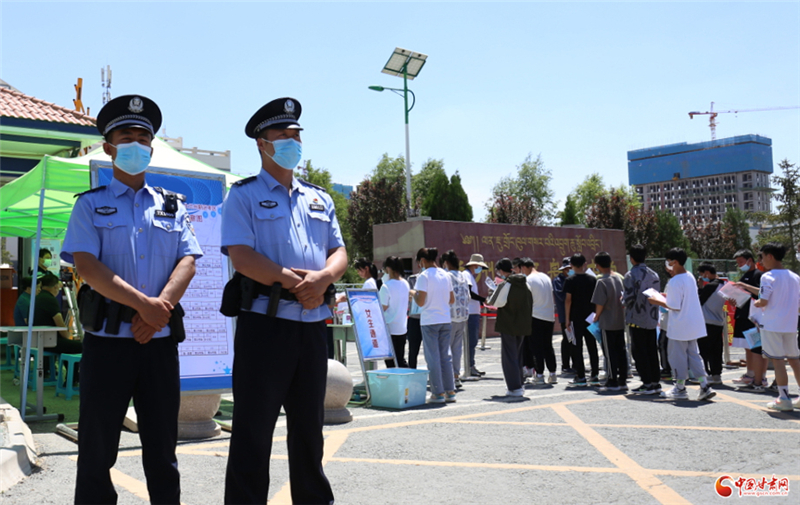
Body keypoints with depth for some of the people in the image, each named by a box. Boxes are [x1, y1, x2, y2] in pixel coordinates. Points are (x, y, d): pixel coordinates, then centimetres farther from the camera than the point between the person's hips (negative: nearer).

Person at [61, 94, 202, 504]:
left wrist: (161, 307, -15)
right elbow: (87, 266, -8)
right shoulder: (91, 205, 6)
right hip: (107, 339, -2)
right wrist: (143, 304, -19)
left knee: (162, 448, 9)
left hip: (160, 340, 2)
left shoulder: (172, 206, 14)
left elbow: (187, 262, 3)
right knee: (98, 446, 5)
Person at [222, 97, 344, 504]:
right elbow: (242, 257, -12)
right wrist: (295, 282, -17)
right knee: (253, 431, 0)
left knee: (309, 427, 16)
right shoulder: (244, 195, 1)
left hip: (313, 324, 6)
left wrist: (323, 278, -11)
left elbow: (339, 253, 11)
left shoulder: (319, 199, 17)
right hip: (265, 322, -5)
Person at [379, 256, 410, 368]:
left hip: (390, 329, -7)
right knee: (401, 360, 15)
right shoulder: (406, 284, 5)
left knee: (390, 363, 1)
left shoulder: (386, 287, -17)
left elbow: (382, 309, -13)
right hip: (403, 328, 7)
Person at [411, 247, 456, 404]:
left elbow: (421, 302, -14)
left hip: (429, 321, -6)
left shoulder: (423, 276, -10)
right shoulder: (445, 275, 9)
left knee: (433, 357, 1)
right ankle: (450, 392, 15)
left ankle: (438, 393, 3)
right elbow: (452, 300, 12)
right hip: (445, 320, 6)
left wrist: (413, 293, 4)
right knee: (446, 356, 12)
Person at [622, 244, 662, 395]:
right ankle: (656, 381, 14)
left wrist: (623, 300, 3)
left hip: (637, 319, -6)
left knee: (639, 351, -1)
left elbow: (629, 297, -17)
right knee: (652, 351, 12)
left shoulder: (631, 275, -12)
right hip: (652, 318, 6)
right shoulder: (654, 274, 8)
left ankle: (647, 383, -2)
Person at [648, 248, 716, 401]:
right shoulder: (690, 277, 8)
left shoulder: (675, 282, -19)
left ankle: (680, 389, 14)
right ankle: (705, 387, 8)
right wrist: (669, 296, 17)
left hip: (680, 326, -8)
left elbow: (674, 307, -19)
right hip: (694, 324, 9)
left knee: (678, 356, 4)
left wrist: (658, 302, -8)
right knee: (694, 354, 13)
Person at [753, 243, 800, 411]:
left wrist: (755, 303, 5)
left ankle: (784, 398, -1)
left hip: (772, 325, -6)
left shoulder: (768, 277, -10)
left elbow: (763, 302, -16)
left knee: (778, 360, -2)